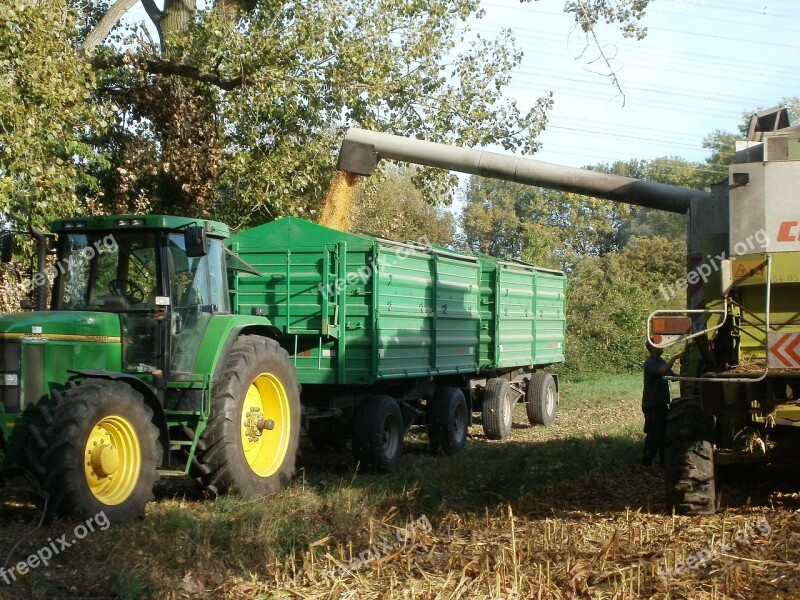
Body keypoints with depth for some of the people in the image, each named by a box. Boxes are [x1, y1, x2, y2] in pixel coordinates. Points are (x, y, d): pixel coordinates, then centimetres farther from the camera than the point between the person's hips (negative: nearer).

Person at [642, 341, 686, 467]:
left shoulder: (662, 361, 15)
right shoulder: (650, 362, -14)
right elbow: (662, 371, -33)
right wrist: (675, 358, -33)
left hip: (662, 404, 9)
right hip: (652, 404, -9)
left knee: (664, 433, 11)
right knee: (654, 433, -6)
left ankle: (664, 460, 19)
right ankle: (647, 461, 1)